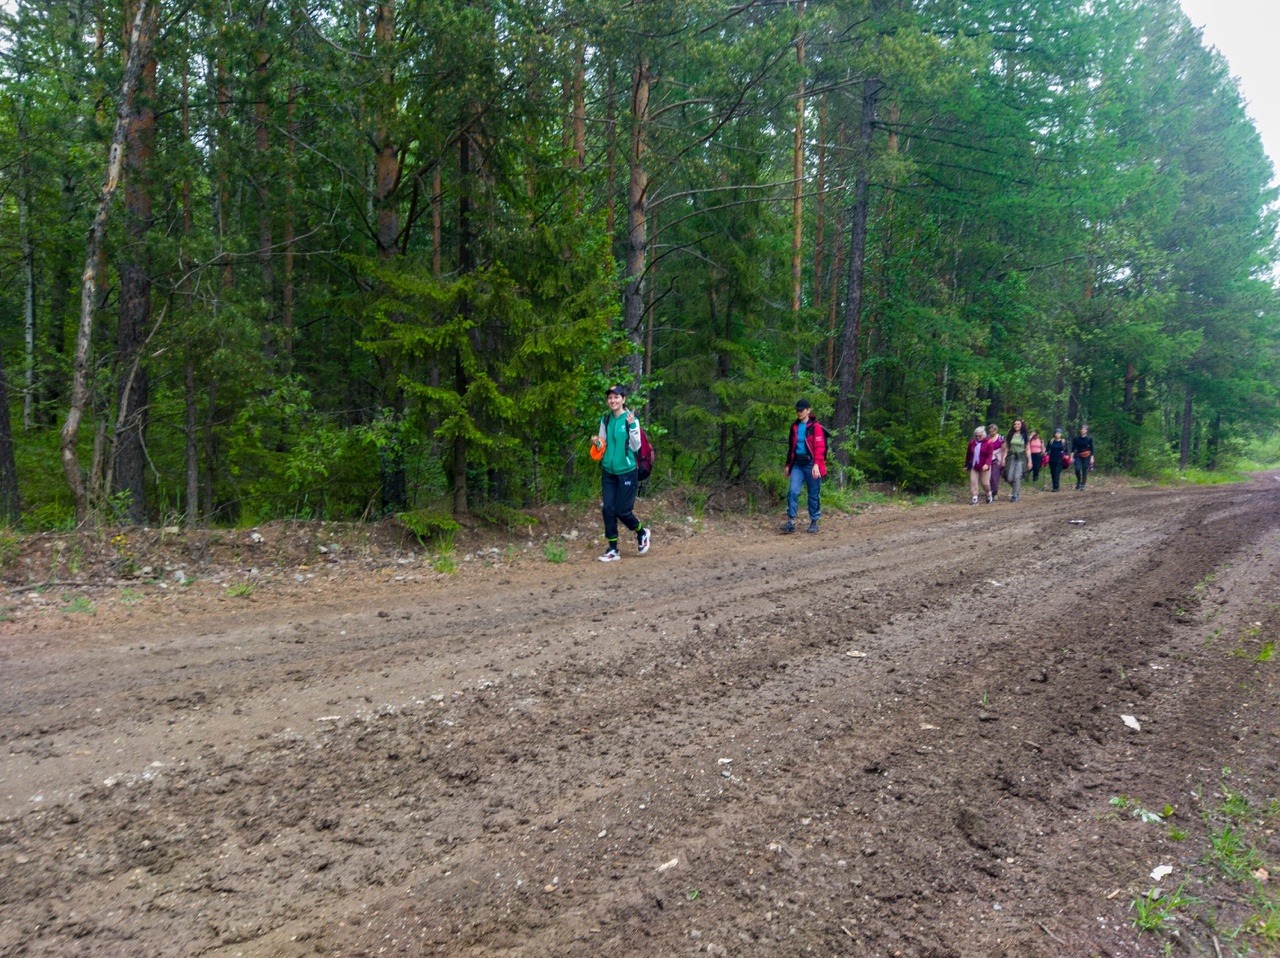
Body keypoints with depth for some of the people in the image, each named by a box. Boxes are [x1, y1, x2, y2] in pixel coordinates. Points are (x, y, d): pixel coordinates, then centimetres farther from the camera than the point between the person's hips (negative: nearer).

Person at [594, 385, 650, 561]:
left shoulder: (631, 419, -10)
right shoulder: (605, 419, 4)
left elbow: (636, 447, -13)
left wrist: (632, 425, -25)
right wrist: (597, 443, -10)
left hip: (627, 472, -5)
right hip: (608, 472, 5)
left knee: (622, 511, -2)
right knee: (608, 509, 1)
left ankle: (642, 533, 28)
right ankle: (613, 550, 11)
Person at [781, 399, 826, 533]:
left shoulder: (815, 426, -6)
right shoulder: (794, 426, 12)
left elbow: (820, 447, -13)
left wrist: (816, 464, -24)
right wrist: (788, 464, 21)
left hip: (811, 464, -5)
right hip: (797, 464, 5)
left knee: (814, 494, 4)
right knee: (793, 491, -9)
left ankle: (814, 522, 15)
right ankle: (791, 521, -7)